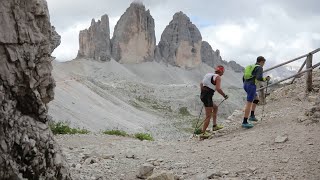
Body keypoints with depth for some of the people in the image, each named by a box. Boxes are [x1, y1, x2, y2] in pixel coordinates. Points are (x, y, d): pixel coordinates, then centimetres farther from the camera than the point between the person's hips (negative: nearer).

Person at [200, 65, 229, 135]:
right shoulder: (218, 77, -7)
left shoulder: (208, 75, 18)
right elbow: (218, 89, -19)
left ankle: (215, 126, 28)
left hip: (203, 95, 9)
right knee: (208, 116, -4)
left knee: (215, 107, 28)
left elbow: (201, 84, 23)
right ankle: (203, 133, -5)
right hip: (208, 97, -9)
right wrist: (224, 95, -6)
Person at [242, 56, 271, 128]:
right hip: (251, 86, -9)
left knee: (256, 99, 26)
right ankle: (244, 122, -11)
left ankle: (252, 116, 22)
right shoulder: (260, 68, -3)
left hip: (245, 85, 9)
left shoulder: (250, 67, 22)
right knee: (249, 103, -8)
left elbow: (243, 78, 22)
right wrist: (266, 79, 1)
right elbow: (259, 78, -18)